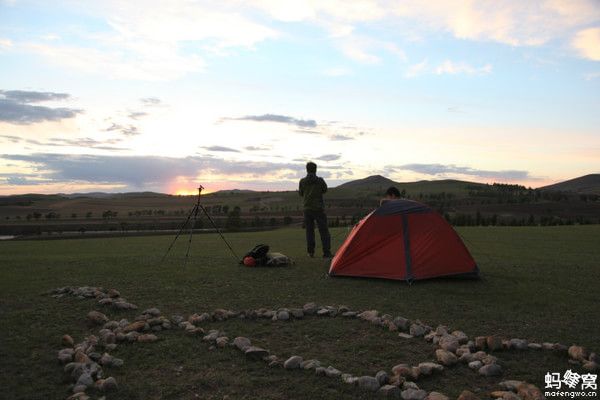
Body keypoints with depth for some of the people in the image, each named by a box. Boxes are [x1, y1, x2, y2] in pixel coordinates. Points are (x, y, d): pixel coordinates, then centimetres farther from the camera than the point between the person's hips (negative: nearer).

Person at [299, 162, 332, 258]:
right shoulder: (320, 180, -6)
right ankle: (326, 253, -4)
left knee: (309, 230, 12)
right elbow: (325, 190, 11)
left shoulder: (302, 181, -1)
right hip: (319, 208, -2)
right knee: (323, 231, 0)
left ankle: (310, 252, 14)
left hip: (307, 209, 2)